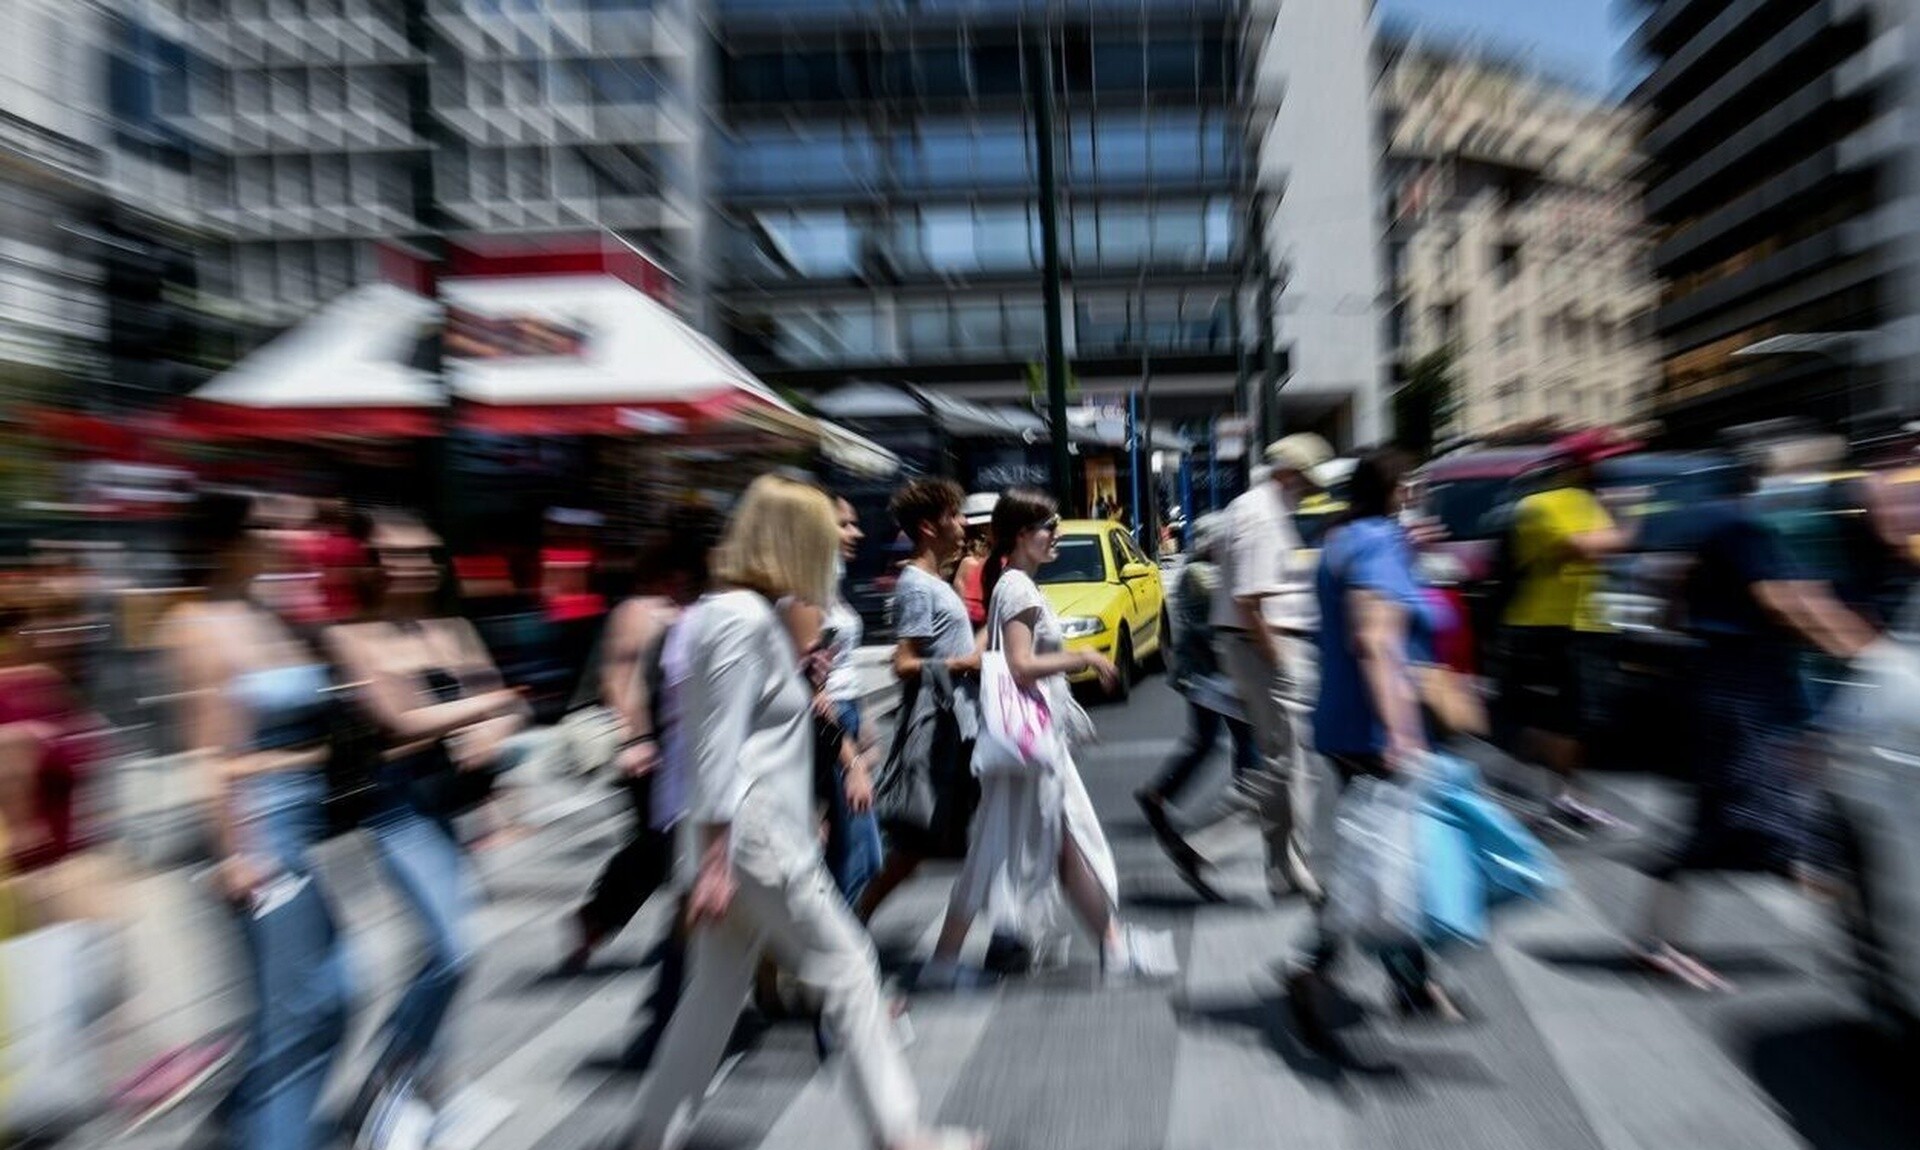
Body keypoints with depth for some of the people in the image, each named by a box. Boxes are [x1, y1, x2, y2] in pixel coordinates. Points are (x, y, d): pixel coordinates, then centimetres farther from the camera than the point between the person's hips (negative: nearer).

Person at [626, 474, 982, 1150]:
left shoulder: (760, 615, 13)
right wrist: (716, 859, -19)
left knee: (718, 992, 17)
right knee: (847, 969, 3)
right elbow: (718, 747, -20)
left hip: (770, 832, 10)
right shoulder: (743, 618, -17)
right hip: (754, 837, -10)